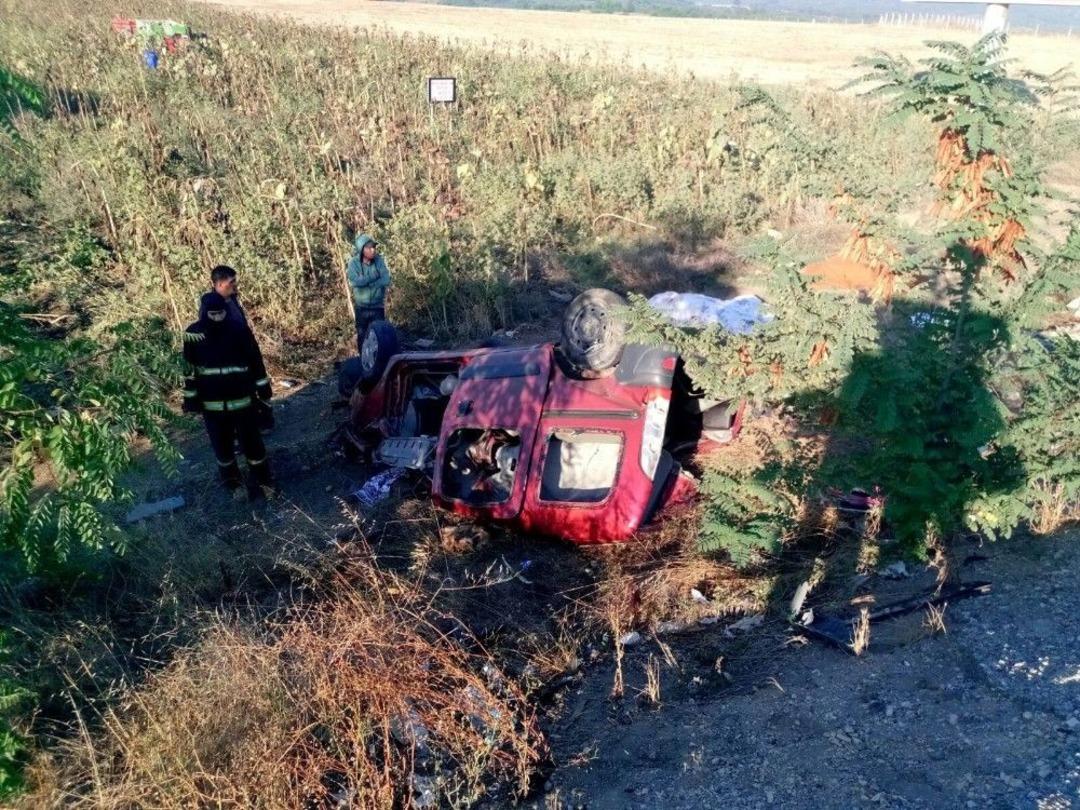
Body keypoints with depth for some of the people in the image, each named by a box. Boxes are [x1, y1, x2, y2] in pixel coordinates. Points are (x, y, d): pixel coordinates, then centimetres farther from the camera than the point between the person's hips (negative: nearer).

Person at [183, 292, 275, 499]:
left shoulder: (240, 330, -10)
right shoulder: (193, 335, -8)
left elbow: (255, 361, 0)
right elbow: (189, 370, 1)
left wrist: (263, 389, 3)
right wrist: (191, 400, 2)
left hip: (242, 399, -1)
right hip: (211, 403, 1)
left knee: (251, 441, 8)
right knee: (222, 445, 13)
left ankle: (262, 479, 26)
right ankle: (233, 483, 31)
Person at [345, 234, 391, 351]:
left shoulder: (379, 261, -6)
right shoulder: (354, 263, -10)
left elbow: (386, 280, -18)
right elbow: (355, 281, -25)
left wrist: (364, 282, -21)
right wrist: (374, 276, -19)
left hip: (378, 307, 1)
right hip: (361, 307, -1)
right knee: (362, 337, 11)